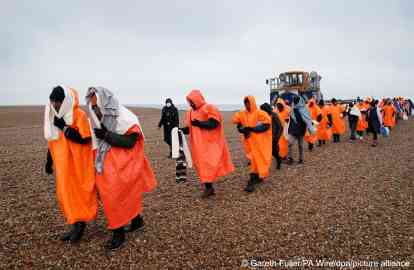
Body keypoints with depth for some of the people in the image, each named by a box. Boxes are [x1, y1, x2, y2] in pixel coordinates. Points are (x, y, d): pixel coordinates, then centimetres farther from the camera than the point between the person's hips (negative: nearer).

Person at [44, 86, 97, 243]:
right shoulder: (53, 116, 9)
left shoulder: (79, 115, -14)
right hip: (62, 164, 7)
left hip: (78, 164, -7)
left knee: (80, 194, 1)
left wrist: (64, 127, -22)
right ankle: (75, 226, 24)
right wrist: (49, 161, 20)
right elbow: (52, 140, 17)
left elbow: (85, 139, -22)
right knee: (66, 194, 12)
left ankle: (81, 225, 16)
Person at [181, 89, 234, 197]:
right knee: (201, 165, 8)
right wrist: (182, 130, -5)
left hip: (210, 143, -7)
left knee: (208, 164, -9)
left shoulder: (210, 108, -10)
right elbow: (190, 128, 14)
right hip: (198, 145, 7)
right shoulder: (191, 112, 11)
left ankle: (209, 187, 2)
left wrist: (198, 123, -23)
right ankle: (208, 187, 18)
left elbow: (213, 124, -21)